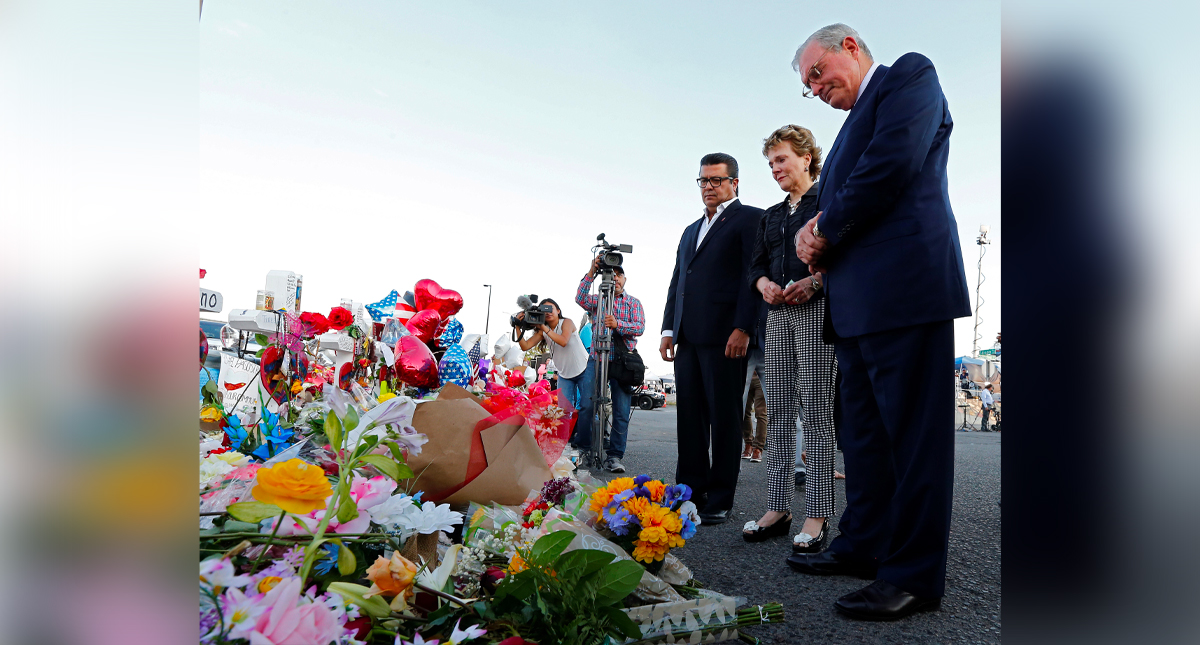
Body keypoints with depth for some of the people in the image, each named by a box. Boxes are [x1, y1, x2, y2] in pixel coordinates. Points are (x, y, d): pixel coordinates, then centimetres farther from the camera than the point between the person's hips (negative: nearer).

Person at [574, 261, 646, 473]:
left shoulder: (633, 302, 12)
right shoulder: (597, 300, 14)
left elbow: (639, 328, -4)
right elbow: (580, 298, -8)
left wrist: (617, 324, -22)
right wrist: (591, 272, -18)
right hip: (597, 359, 0)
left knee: (621, 411, -4)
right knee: (586, 405, -8)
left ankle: (614, 455, 3)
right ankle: (581, 449, 4)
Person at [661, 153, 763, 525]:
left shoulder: (749, 219, 3)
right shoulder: (691, 231, 26)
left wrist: (743, 329, -16)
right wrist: (669, 330, 14)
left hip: (725, 336, -7)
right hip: (689, 338, 7)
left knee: (724, 417, -1)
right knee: (689, 417, 7)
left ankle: (720, 502, 6)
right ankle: (690, 494, 15)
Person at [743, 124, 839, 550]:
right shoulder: (771, 216, 24)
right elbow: (756, 264, 19)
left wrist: (815, 280, -20)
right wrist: (763, 283, -3)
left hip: (817, 309, -6)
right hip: (778, 313, 7)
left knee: (816, 411, -9)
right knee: (778, 411, 3)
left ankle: (816, 516, -5)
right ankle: (777, 508, 7)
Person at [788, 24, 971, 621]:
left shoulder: (910, 74, 3)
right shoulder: (855, 122, 29)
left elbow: (893, 164, -14)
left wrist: (827, 233, -5)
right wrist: (815, 236, 2)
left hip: (904, 287, -9)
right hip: (856, 299, 10)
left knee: (911, 432, -5)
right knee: (862, 431, 13)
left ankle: (914, 576, 2)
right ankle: (864, 545, 24)